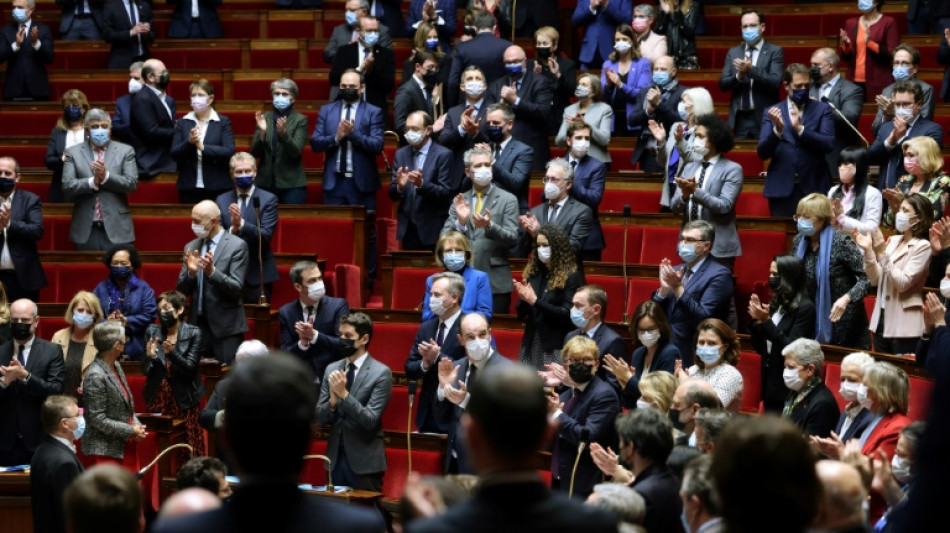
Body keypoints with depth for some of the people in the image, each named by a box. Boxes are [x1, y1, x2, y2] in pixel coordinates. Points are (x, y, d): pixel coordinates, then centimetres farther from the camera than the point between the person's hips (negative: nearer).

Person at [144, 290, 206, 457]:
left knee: (189, 448, -5)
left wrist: (171, 353, -24)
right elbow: (145, 371, 5)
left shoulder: (193, 334, -2)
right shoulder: (152, 331, 5)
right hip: (157, 398, 2)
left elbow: (190, 367, -9)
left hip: (183, 399, -2)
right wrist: (150, 356, -17)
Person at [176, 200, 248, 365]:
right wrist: (191, 272, -12)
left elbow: (236, 288, -11)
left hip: (225, 325, -5)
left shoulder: (236, 246, -5)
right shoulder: (191, 247, 10)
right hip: (198, 324, 5)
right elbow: (182, 290, 9)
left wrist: (212, 271, -26)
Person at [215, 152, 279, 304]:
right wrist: (233, 229, -20)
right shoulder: (221, 200, 8)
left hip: (258, 274, -2)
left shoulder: (268, 199, -1)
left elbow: (266, 236, -11)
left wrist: (241, 224, -26)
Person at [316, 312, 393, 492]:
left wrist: (344, 394, -23)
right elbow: (320, 418, 5)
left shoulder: (381, 373, -9)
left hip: (364, 462, -5)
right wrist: (333, 400, -15)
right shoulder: (332, 369, 7)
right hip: (335, 458, 5)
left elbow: (370, 420, -15)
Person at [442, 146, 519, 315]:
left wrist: (489, 226, -22)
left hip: (495, 282, -3)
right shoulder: (459, 201, 12)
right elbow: (444, 238, 6)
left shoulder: (507, 200, 3)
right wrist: (460, 222, -13)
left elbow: (512, 239, -5)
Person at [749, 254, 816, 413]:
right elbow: (761, 348, 14)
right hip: (769, 386, 7)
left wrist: (767, 322, -22)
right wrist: (756, 320, -1)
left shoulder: (805, 308, -10)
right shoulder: (776, 304, 11)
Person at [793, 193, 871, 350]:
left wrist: (846, 298, -34)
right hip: (815, 323, 6)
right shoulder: (799, 242, 1)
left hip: (844, 322, -5)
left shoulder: (841, 242, -17)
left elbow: (867, 277, -19)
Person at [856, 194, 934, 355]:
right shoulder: (893, 241, 11)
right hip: (881, 320, 7)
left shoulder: (923, 246, -9)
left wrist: (882, 254, -20)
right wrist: (868, 251, -3)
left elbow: (903, 283, -17)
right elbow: (876, 280, 10)